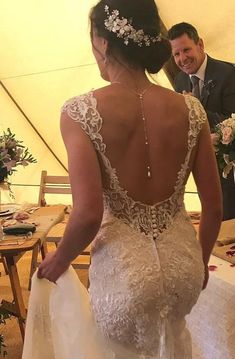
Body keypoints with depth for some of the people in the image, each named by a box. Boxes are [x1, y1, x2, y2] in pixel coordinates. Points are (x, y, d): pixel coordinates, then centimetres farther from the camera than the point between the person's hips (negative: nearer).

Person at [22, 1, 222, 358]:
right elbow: (214, 206, -1)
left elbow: (89, 214, -23)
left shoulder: (81, 111, -16)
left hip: (124, 266, -3)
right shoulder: (190, 109, -6)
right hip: (183, 262, 4)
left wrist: (59, 260, -2)